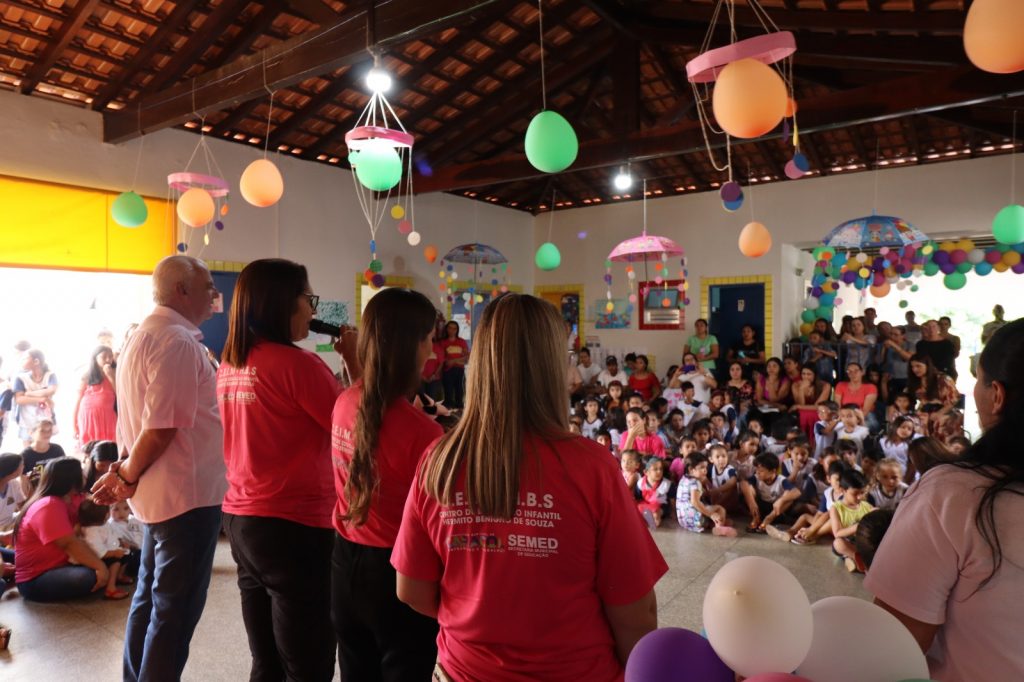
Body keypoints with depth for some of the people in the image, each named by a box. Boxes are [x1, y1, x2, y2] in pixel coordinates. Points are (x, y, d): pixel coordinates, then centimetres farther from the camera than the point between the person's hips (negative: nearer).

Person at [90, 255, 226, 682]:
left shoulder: (144, 335, 13)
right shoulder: (177, 341, -20)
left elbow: (141, 419, 15)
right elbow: (161, 427, -23)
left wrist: (125, 472, 11)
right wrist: (128, 477, -8)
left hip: (161, 491, 10)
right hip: (187, 494, -10)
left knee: (151, 598, 20)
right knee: (175, 609, 2)